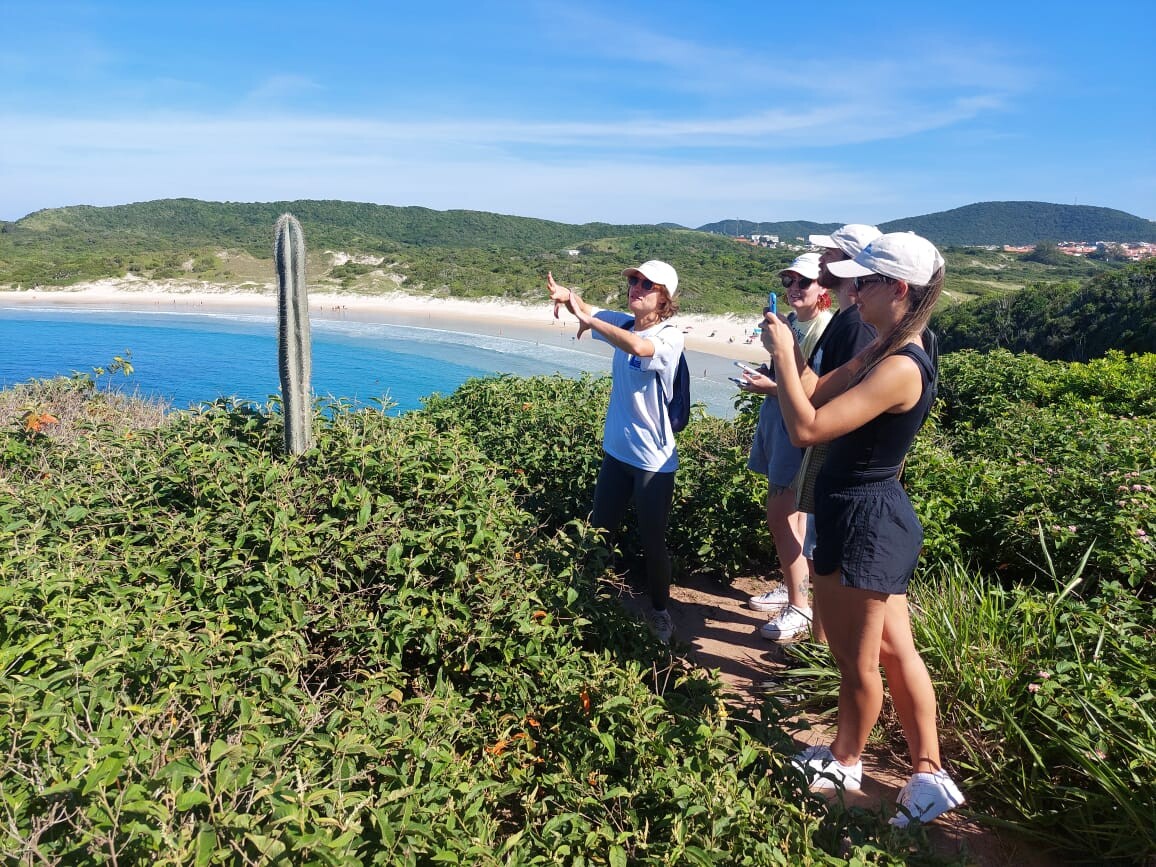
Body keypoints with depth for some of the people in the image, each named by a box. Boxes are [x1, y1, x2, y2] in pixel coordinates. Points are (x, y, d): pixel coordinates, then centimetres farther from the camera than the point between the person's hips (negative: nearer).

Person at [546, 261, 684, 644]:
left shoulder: (670, 336, -19)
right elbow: (586, 312, 8)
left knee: (653, 542, 9)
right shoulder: (623, 323, 1)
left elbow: (638, 346, -39)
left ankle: (660, 612, 30)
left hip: (653, 459, -6)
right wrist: (567, 296, -17)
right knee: (599, 530, 18)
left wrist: (589, 320, -27)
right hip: (616, 450, 6)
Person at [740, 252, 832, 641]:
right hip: (776, 420, 8)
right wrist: (765, 375, 7)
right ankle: (793, 586, 31)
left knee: (780, 517, -6)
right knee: (791, 513, 17)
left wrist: (772, 387, -21)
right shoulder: (789, 322, 11)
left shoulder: (827, 329, -15)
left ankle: (799, 607, 6)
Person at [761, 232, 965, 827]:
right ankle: (928, 773, 33)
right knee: (895, 652, 18)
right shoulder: (883, 350, 7)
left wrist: (782, 355, -20)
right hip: (881, 518, 10)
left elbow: (807, 428, -29)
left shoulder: (900, 368, -24)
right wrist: (789, 348, -3)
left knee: (856, 661, 12)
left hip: (863, 526, -10)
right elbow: (820, 395, 9)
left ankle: (845, 763, 35)